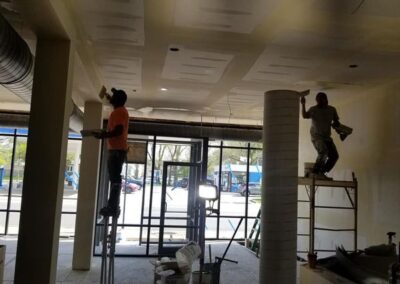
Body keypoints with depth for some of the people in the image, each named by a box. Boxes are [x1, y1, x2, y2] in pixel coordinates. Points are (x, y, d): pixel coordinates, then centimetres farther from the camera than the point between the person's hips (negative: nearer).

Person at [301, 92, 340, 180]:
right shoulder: (313, 109, -7)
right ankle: (315, 172, -20)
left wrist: (335, 124, -8)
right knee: (323, 152, -29)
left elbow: (336, 122, 16)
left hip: (327, 137, 6)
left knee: (334, 156, -3)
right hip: (316, 136, -6)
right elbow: (305, 116, -26)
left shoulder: (332, 110, 6)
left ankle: (321, 173, 10)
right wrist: (303, 104, -38)